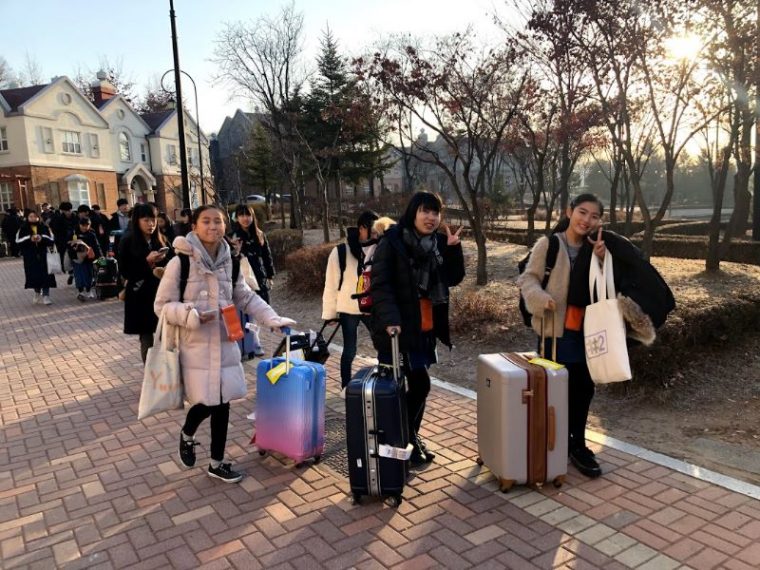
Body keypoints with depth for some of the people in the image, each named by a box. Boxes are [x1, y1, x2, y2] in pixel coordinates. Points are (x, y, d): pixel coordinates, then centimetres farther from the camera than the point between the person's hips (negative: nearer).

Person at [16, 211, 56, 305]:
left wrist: (42, 238, -16)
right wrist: (30, 239, -16)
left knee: (45, 274, -5)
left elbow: (51, 239, 2)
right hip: (30, 257, 1)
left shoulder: (44, 226, 4)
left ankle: (45, 295, 0)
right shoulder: (23, 228, 4)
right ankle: (37, 292, 28)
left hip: (43, 255, 0)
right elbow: (18, 241, -2)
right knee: (34, 274, 5)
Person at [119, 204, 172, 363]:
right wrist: (147, 261, -16)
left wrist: (162, 260, -12)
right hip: (140, 296, -2)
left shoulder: (162, 240, 8)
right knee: (146, 338, 0)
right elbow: (124, 272, -5)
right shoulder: (127, 242, -1)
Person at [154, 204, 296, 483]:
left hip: (225, 343, 4)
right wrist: (192, 316, -22)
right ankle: (186, 435, 34)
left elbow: (247, 297, 13)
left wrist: (273, 319, 3)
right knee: (205, 402, -3)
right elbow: (162, 305, -7)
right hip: (197, 346, -4)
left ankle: (217, 463, 27)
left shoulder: (229, 261, 4)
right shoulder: (180, 262, -11)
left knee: (222, 402, 8)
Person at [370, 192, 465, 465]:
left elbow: (454, 279, 7)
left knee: (419, 385, 13)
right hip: (396, 328, -6)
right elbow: (380, 284, -17)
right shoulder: (392, 242, -11)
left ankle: (409, 437, 30)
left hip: (424, 328, 7)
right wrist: (390, 318, -29)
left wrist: (453, 248, -8)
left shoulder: (437, 243, 8)